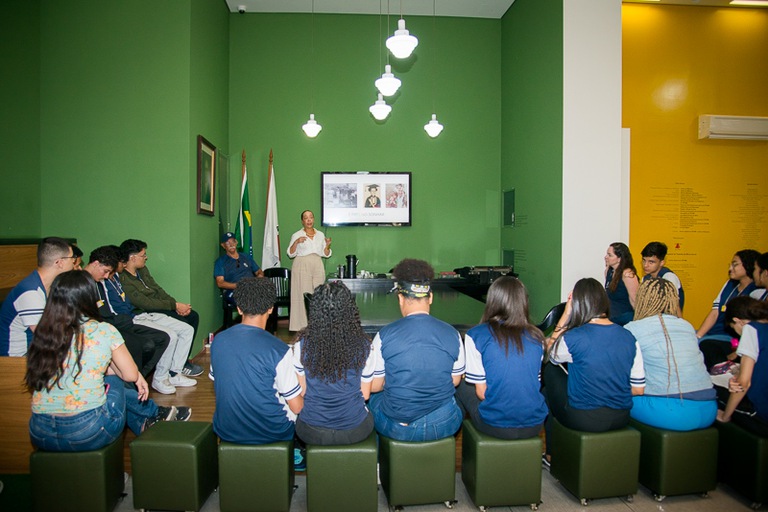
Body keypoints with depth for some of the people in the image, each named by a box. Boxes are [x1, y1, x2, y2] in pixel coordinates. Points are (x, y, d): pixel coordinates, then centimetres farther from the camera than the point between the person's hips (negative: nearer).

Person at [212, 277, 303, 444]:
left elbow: (218, 387, 9)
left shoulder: (217, 341, -8)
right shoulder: (279, 350, -23)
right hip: (270, 432, -5)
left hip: (226, 431, 5)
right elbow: (296, 407, -15)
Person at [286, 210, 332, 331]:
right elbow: (291, 254, 0)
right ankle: (303, 325, -3)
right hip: (302, 267, -3)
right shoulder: (297, 235, 4)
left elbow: (325, 254, 14)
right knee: (303, 294, -8)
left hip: (317, 267, 3)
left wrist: (327, 245, -5)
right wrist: (296, 242, -15)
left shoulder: (320, 235, 13)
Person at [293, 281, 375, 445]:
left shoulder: (302, 344, -14)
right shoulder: (363, 345, -14)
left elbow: (302, 391, -2)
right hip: (355, 431, 0)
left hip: (311, 432, 0)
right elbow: (365, 394, -3)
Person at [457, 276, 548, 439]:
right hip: (535, 426, 4)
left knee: (461, 385, 19)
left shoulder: (476, 335, -12)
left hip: (496, 426, -3)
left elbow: (481, 391, -8)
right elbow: (535, 384, 9)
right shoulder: (536, 337, -1)